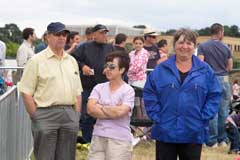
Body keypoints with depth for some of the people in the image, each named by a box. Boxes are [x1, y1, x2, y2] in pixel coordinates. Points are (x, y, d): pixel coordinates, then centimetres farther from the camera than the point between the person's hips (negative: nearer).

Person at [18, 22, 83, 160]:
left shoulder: (72, 61, 14)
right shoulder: (37, 60, -3)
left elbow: (78, 92, 17)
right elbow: (26, 92, -7)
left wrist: (77, 116, 8)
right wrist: (35, 117, -10)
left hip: (69, 114, 5)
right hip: (46, 114, -5)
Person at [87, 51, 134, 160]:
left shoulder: (128, 90, -4)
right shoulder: (99, 88, 8)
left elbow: (120, 111, -18)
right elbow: (90, 109, -5)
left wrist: (101, 107, -3)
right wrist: (113, 111, -9)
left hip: (119, 140, -4)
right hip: (98, 137, 4)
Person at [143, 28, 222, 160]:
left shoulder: (205, 70, 3)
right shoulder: (161, 69, 2)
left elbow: (215, 95, 3)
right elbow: (149, 93, 3)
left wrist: (204, 117, -6)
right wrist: (156, 116, -6)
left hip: (194, 133, 0)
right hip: (165, 132, 0)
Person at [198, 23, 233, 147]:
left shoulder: (202, 46, -1)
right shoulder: (225, 48, 5)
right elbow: (229, 67, 9)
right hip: (224, 80, 2)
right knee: (223, 111, 9)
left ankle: (212, 141, 3)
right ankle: (223, 139, 15)